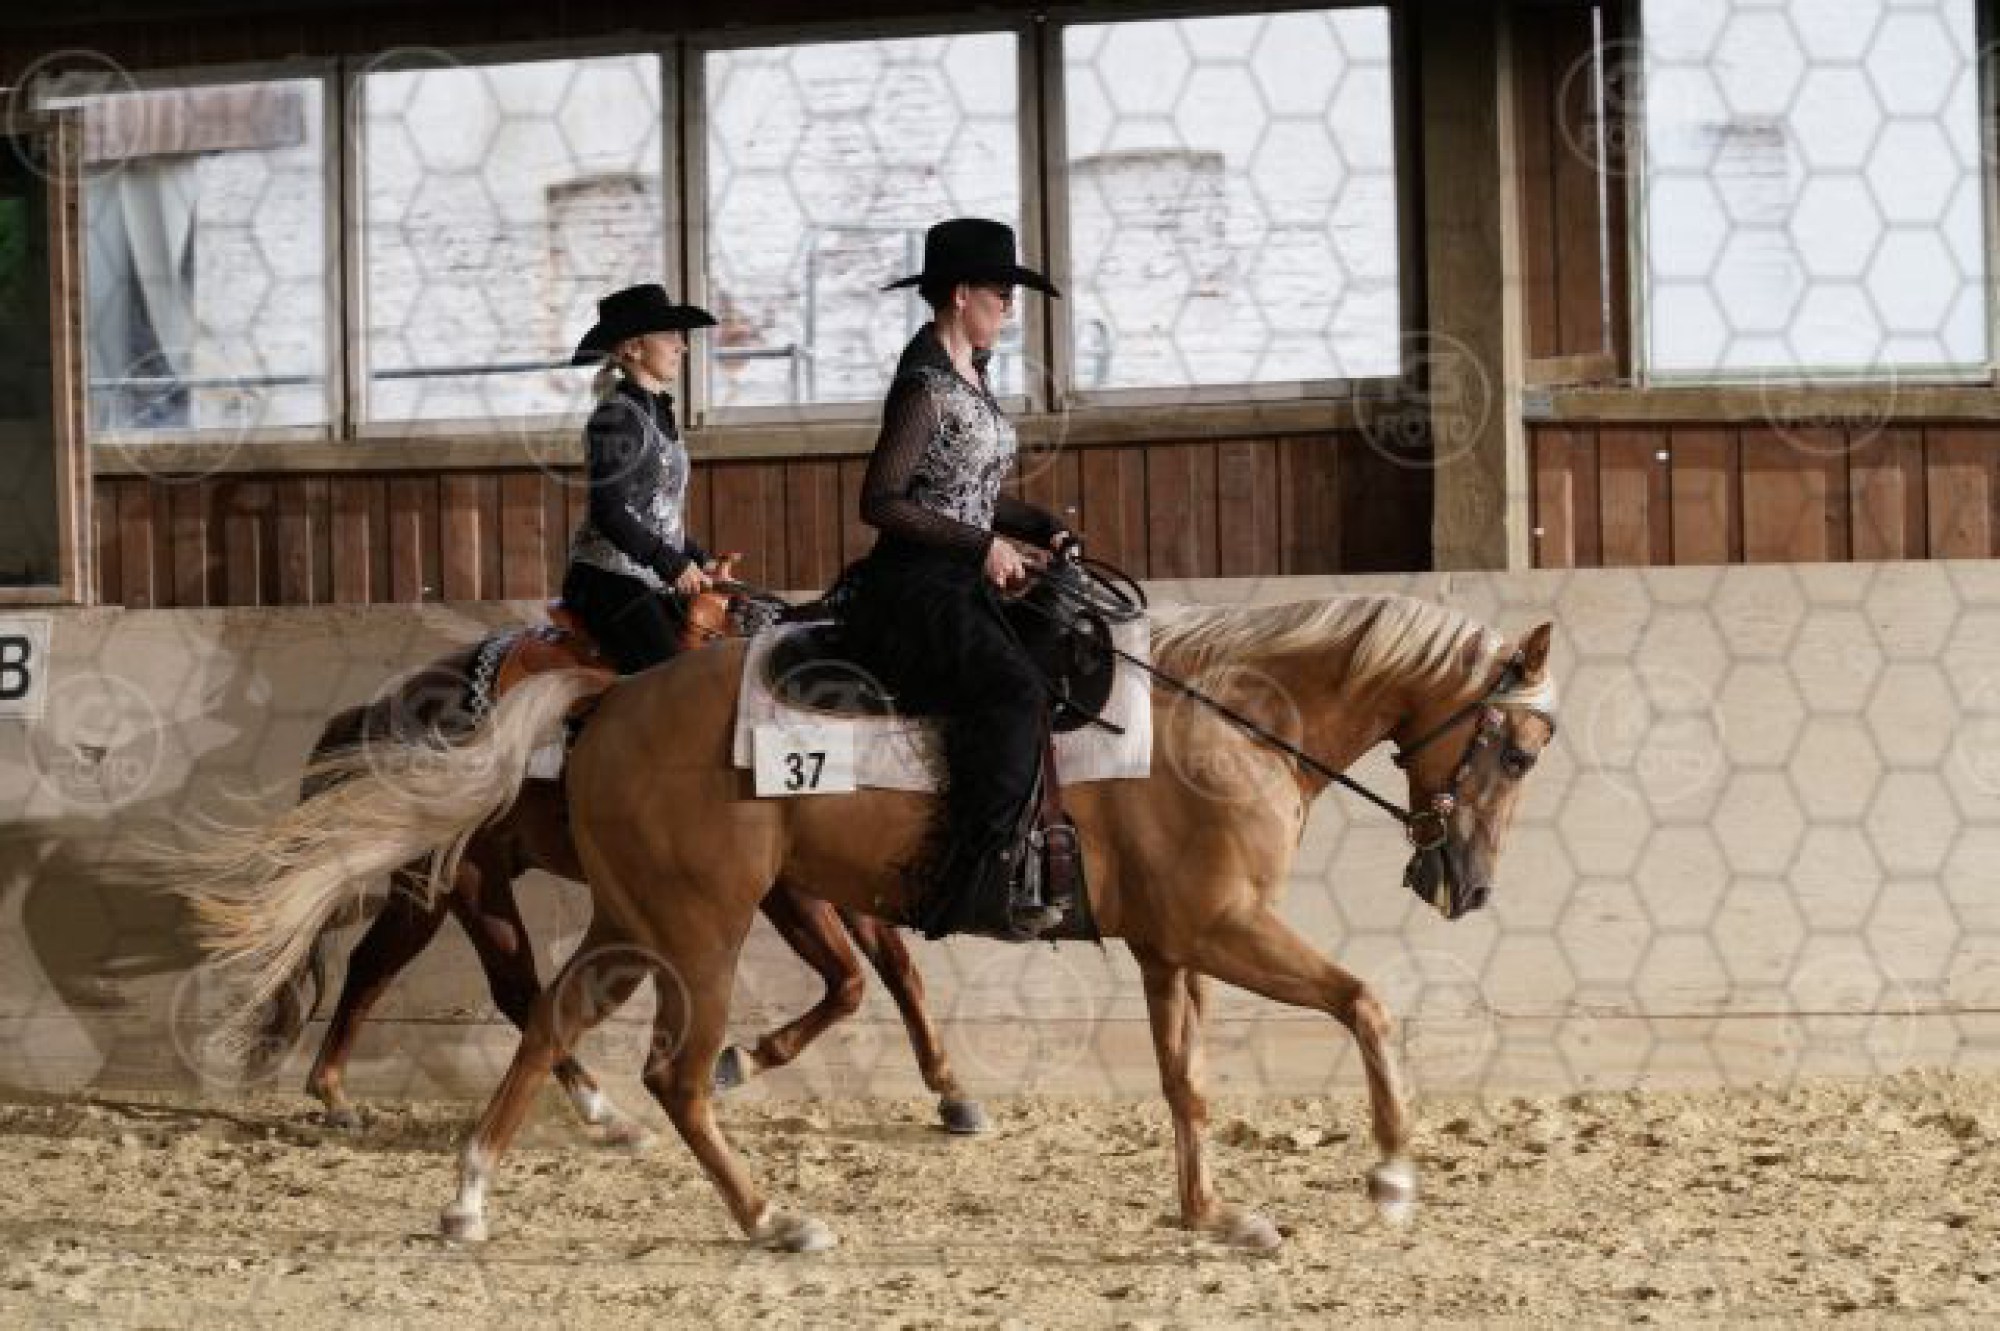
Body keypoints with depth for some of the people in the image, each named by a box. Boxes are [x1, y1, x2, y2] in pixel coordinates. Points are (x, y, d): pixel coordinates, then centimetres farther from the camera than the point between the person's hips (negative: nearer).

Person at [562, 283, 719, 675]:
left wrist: (699, 560, 16)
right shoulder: (617, 416, -11)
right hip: (608, 581, -10)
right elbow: (609, 513, -19)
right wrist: (673, 564, -20)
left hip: (657, 584, 10)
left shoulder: (657, 413, 17)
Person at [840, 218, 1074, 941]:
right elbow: (880, 501, -19)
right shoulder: (926, 384, -14)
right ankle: (976, 886, -26)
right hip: (914, 588, -10)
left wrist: (1043, 528, 10)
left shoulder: (969, 372, 15)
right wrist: (980, 546, -20)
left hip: (965, 583, 10)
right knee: (1014, 692, -27)